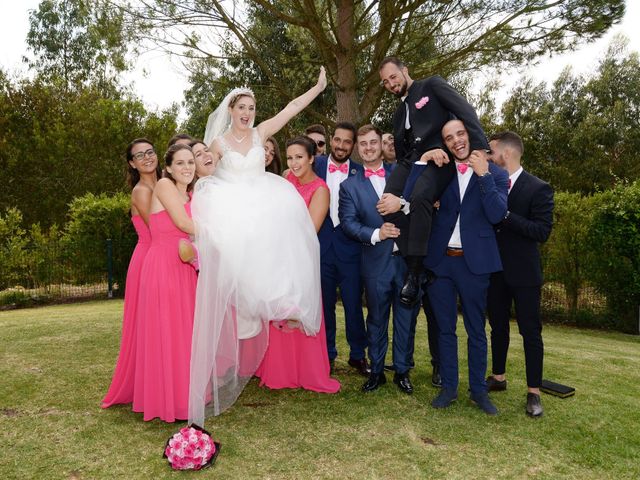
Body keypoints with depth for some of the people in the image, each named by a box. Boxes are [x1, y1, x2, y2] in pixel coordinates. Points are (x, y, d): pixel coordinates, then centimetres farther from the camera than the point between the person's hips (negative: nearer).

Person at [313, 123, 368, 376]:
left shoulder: (360, 172, 2)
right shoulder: (316, 165, 4)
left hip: (350, 248, -1)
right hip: (321, 246, 1)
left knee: (354, 305, 5)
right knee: (325, 305, 12)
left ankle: (358, 355, 23)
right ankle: (327, 354, 28)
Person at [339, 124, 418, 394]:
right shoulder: (349, 185, 3)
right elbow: (348, 221, -5)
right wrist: (375, 234, -18)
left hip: (408, 258, 1)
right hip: (376, 262, -1)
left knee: (406, 316, 9)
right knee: (376, 319, 11)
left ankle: (402, 371, 26)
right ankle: (376, 371, 27)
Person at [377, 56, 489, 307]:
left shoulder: (432, 85, 11)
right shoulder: (399, 113, 28)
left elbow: (465, 111, -3)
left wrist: (481, 148, -17)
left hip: (440, 158, -5)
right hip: (412, 160, 5)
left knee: (419, 197, -35)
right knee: (387, 203, -23)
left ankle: (415, 270, -27)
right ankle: (411, 260, -14)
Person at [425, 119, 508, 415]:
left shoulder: (495, 174, 2)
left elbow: (496, 215, -11)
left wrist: (483, 174, -16)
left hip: (474, 261, -2)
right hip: (440, 260, 2)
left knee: (476, 330, 9)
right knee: (445, 328, 10)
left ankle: (478, 389, 24)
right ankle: (448, 387, 23)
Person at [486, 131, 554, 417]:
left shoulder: (538, 188, -9)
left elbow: (542, 232, -16)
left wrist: (504, 215, -22)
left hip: (523, 273, -5)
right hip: (494, 270, 5)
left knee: (530, 331, 3)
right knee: (498, 327, 15)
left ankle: (533, 392, 12)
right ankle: (498, 377, 30)